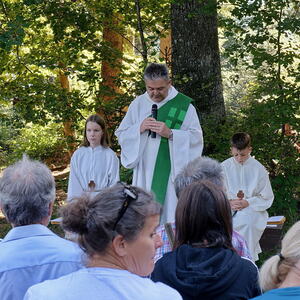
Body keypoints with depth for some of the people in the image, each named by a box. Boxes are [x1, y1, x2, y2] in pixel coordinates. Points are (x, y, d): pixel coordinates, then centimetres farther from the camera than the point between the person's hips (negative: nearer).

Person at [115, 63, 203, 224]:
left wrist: (170, 133, -18)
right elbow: (121, 134, 10)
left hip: (172, 172, -3)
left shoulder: (184, 105, 0)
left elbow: (196, 137, -4)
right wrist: (139, 128, -10)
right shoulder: (138, 104, 10)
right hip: (145, 172, 3)